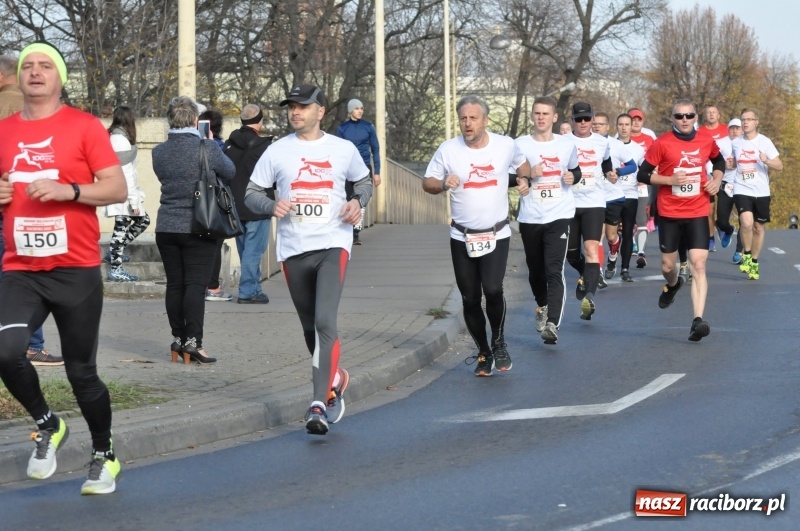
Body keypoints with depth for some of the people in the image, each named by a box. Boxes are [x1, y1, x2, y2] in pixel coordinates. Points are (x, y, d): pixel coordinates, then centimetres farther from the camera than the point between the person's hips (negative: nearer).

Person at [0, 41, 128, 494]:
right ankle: (48, 426, 7)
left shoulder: (84, 126, -3)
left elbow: (118, 189, -7)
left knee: (82, 372, 5)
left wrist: (68, 190, -21)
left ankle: (105, 456, 28)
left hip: (77, 271, -3)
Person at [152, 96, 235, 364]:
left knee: (174, 284, 10)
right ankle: (193, 341, -9)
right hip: (198, 228, -4)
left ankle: (178, 338, 15)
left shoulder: (159, 152, 0)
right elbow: (230, 172, 5)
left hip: (167, 228, 4)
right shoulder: (208, 148, -12)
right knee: (196, 284, -4)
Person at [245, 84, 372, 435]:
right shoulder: (277, 152, 4)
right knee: (310, 329, 11)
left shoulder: (344, 150, 5)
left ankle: (319, 403, -22)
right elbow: (251, 193, 8)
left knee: (325, 322, -19)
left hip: (333, 245, -2)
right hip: (293, 249, 3)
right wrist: (271, 205, -13)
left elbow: (364, 180, 21)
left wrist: (358, 201, 0)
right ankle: (334, 379, 37)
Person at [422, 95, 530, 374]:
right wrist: (443, 183, -18)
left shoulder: (505, 145, -2)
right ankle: (483, 353, 23)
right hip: (462, 238, 1)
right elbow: (427, 183, 3)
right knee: (470, 299, 5)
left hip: (497, 235, -1)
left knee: (493, 290, -19)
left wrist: (523, 178, 0)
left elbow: (522, 163, 20)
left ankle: (498, 342, 6)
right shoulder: (448, 149, -5)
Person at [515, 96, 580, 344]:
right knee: (535, 270, 15)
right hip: (530, 218, 1)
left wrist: (573, 177, -2)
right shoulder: (520, 145, -1)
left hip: (559, 216, -1)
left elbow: (576, 170, 21)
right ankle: (542, 307, 44)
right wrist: (527, 175, -17)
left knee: (554, 271, -14)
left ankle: (552, 324, -21)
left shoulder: (566, 145, 5)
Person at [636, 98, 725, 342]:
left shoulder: (707, 142, 2)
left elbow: (719, 161, 23)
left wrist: (717, 179, 4)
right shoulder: (662, 144, -7)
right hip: (669, 214, 0)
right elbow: (643, 174, -5)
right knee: (667, 265, 12)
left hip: (698, 213, 1)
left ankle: (698, 321, -19)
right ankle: (673, 285, 50)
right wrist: (670, 180, -19)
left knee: (698, 265, -13)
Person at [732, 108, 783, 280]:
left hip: (761, 192, 0)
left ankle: (754, 263, 24)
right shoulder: (735, 143, 4)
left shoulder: (764, 142, -4)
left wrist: (767, 161, -26)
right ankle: (747, 255, 0)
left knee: (758, 227, 8)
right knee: (746, 222, -22)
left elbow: (779, 166, -6)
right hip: (742, 190, 0)